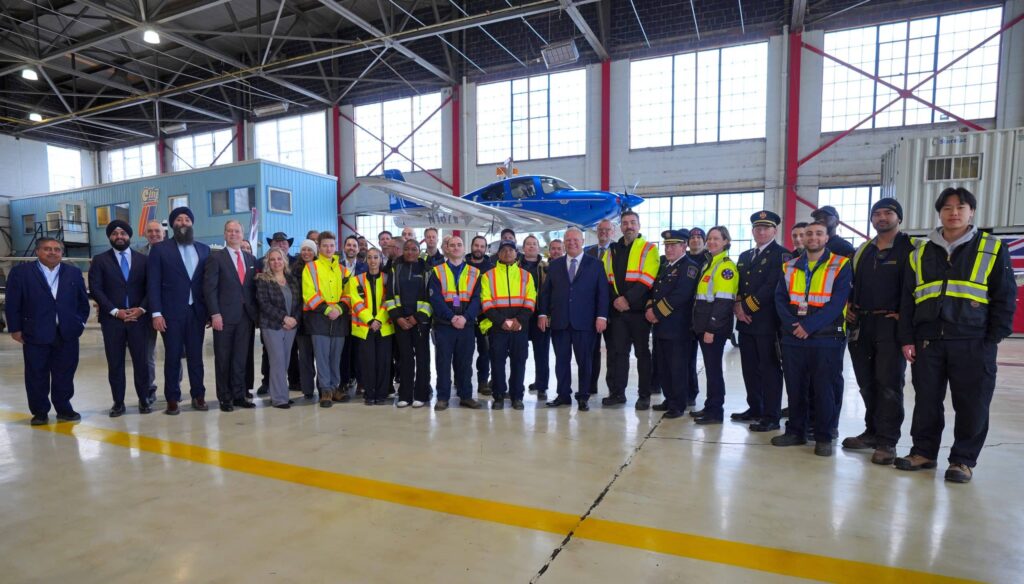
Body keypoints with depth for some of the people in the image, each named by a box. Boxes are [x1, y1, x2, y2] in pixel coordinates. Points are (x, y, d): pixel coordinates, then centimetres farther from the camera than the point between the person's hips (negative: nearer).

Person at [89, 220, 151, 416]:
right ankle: (118, 402, 13)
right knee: (115, 363, 5)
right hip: (112, 319, 0)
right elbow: (95, 289, -1)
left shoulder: (142, 259, 10)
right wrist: (115, 311, -10)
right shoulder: (100, 260, 6)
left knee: (141, 361, 2)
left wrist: (142, 308, -9)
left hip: (138, 318, 0)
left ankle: (144, 400, 11)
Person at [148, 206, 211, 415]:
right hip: (172, 312, -2)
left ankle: (198, 395, 17)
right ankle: (172, 399, 13)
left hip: (197, 311, 2)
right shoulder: (160, 249, 2)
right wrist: (156, 313, -10)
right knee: (172, 357, 4)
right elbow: (153, 283, -3)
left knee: (196, 355, 8)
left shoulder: (204, 249, 10)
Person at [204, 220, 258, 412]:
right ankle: (224, 397, 14)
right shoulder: (216, 257, -1)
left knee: (240, 358, 8)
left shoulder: (251, 259, 13)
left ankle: (239, 395, 16)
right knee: (223, 358, 5)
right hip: (224, 316, -4)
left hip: (246, 315, 4)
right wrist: (215, 314, -14)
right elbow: (209, 287, -7)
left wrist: (255, 311, 5)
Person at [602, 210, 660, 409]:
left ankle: (644, 395, 13)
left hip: (638, 310, -4)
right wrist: (614, 299, -7)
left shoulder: (649, 249, -1)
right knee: (618, 351, 7)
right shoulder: (612, 250, 13)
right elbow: (605, 279, 9)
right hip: (617, 310, 4)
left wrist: (628, 299, -19)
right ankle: (617, 392, 16)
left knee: (642, 353, 5)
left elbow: (647, 280, -12)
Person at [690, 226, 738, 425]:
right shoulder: (708, 265, 17)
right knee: (709, 367, 13)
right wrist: (699, 325, 15)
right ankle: (710, 407, 22)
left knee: (713, 368, -3)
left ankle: (715, 411, 6)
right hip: (705, 325, 8)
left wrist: (711, 329, -20)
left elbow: (723, 302, -18)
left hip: (715, 328, -8)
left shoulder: (726, 266, -11)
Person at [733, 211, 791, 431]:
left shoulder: (781, 254, -4)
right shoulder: (744, 256, 19)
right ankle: (755, 409, 25)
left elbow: (773, 286, -14)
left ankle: (772, 416, 4)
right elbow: (738, 285, 17)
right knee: (749, 368, 13)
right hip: (746, 322, 7)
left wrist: (748, 306, -12)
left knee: (770, 369, -2)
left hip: (768, 321, -7)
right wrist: (738, 306, -2)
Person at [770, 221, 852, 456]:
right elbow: (780, 299, 5)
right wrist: (792, 325, -11)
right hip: (793, 338, 4)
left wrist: (809, 325, -18)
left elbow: (837, 302, -11)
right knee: (794, 387, 10)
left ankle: (824, 437, 14)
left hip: (826, 339, -4)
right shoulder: (790, 267, 12)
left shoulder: (841, 266, -1)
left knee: (824, 389, 1)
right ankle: (796, 431, 23)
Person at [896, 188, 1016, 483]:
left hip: (973, 345, -2)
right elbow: (908, 300, 10)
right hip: (927, 342, 2)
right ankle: (924, 452, 21)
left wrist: (993, 340, -6)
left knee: (971, 406, 4)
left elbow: (1005, 298, 2)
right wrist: (907, 339, 4)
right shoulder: (921, 254, 11)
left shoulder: (993, 250, 3)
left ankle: (963, 460, 18)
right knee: (926, 402, 8)